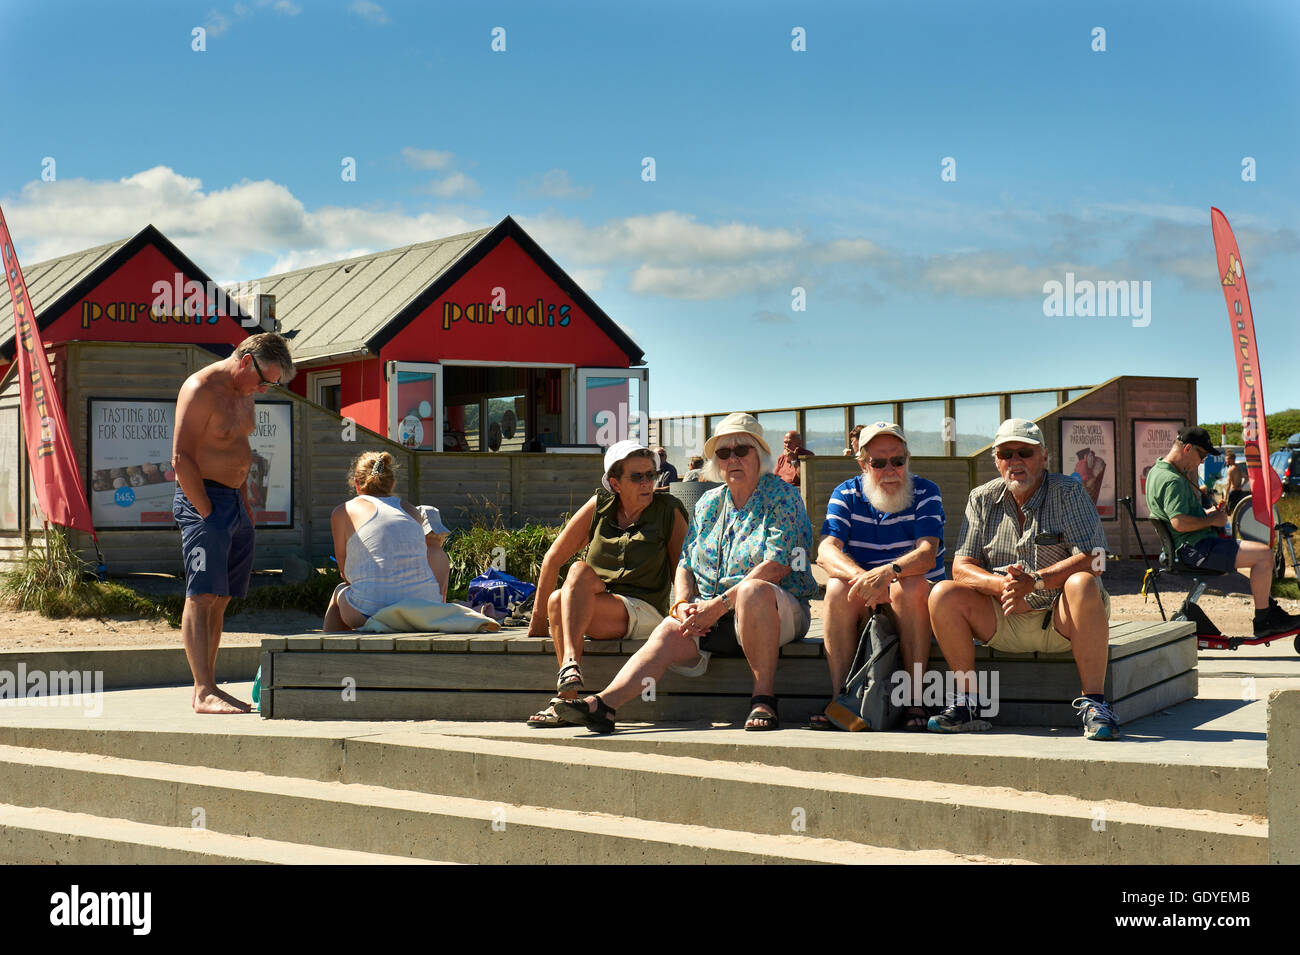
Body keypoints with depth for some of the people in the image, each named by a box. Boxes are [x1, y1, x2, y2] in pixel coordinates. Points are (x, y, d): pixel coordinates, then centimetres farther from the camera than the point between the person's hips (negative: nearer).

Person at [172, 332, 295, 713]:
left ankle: (209, 687, 12)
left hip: (234, 501, 9)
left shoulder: (243, 391, 15)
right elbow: (181, 459, -17)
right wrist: (206, 511, -18)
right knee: (202, 596, -12)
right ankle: (203, 693, -16)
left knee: (220, 599, 8)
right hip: (203, 499, -9)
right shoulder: (200, 389, -13)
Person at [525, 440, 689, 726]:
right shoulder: (599, 507, 7)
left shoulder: (669, 511, 2)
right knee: (557, 603, -30)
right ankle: (567, 694, -38)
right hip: (597, 612, 3)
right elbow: (553, 559, 10)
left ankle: (570, 666, -44)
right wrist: (539, 618, 8)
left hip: (645, 614, -3)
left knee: (581, 573, -29)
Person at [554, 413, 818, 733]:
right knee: (668, 632, -24)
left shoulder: (781, 496, -2)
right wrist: (684, 605, -5)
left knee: (754, 590, -39)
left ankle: (763, 698, -34)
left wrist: (719, 604, -20)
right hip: (712, 619, 5)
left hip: (779, 610, -5)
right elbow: (685, 565, 17)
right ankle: (603, 704, -39)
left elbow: (777, 566, -15)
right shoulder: (708, 503, 17)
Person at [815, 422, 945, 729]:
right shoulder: (846, 495, 1)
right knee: (837, 588, -29)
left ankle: (915, 698, -32)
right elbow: (826, 551, -15)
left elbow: (927, 554, -22)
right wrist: (859, 575, -38)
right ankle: (838, 696, -31)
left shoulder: (926, 493, -5)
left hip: (920, 602, -1)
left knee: (910, 585, -34)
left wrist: (889, 572, -44)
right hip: (861, 608, 2)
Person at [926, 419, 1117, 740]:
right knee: (943, 595, -18)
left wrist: (1034, 582, -29)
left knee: (1082, 585, -35)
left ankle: (1094, 703, -33)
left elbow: (1092, 561, -16)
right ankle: (967, 703, -12)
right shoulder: (982, 499, 6)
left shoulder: (1069, 493, -4)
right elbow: (961, 568, -1)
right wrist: (1000, 585, -23)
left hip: (1061, 619, -3)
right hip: (1005, 622, 3)